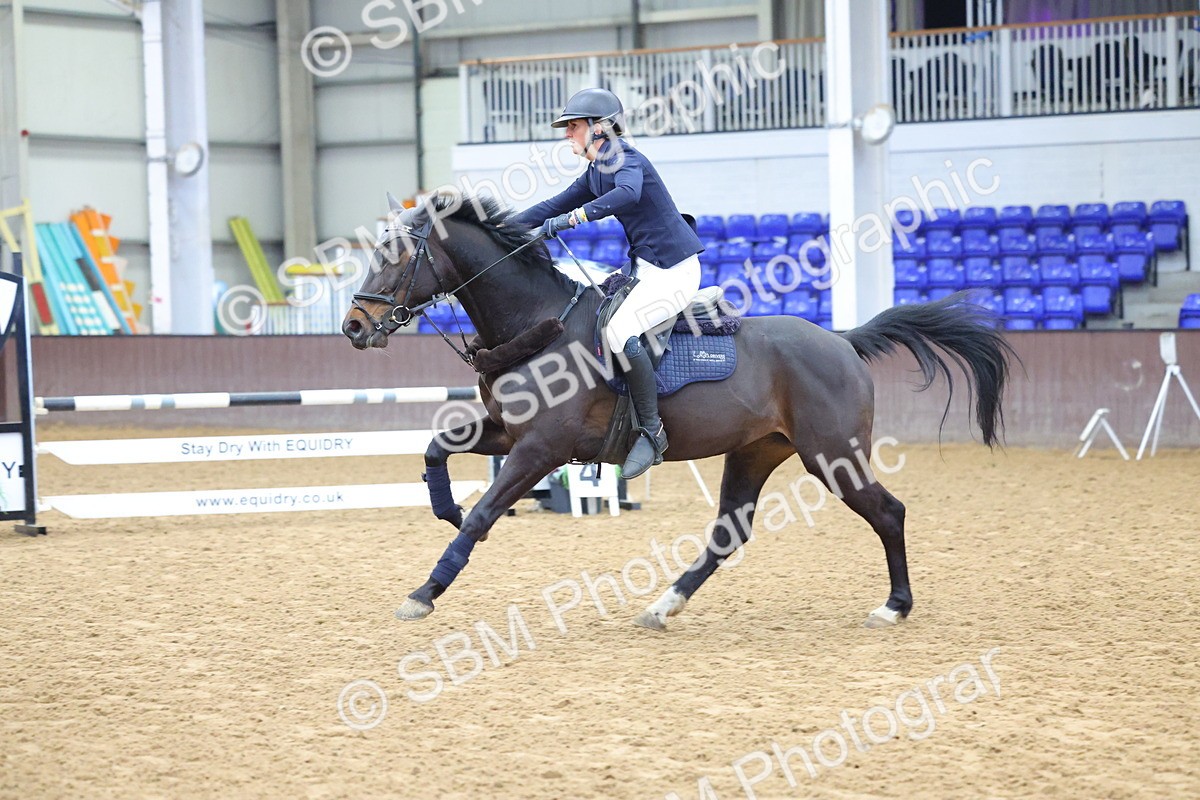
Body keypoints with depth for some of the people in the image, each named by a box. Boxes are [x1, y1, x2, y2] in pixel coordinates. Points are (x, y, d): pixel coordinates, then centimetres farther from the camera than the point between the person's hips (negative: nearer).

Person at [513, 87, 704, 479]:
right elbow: (555, 206, 21)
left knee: (619, 330, -29)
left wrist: (576, 217, -42)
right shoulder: (595, 172, 15)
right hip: (644, 268, 11)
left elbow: (628, 192, -37)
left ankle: (652, 430, -21)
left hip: (675, 270, -11)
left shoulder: (626, 159, -14)